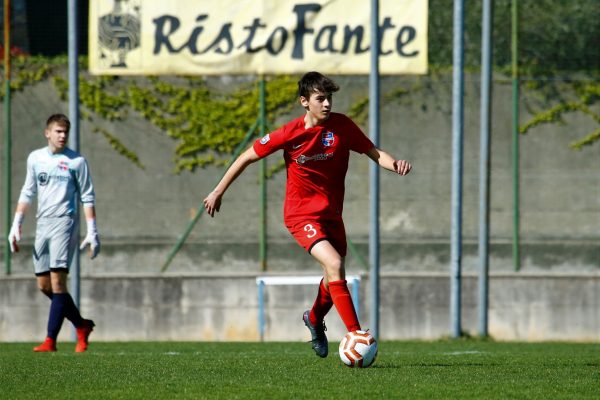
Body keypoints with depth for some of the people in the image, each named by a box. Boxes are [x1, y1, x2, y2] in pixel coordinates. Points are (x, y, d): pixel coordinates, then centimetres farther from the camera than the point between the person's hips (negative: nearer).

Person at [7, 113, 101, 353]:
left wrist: (92, 232, -4)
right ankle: (81, 326, 21)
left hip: (64, 223, -5)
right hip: (42, 224, 5)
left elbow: (87, 198, 2)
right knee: (44, 285, 4)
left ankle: (50, 340, -15)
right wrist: (16, 224, 11)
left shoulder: (76, 161, 0)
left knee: (57, 281, -14)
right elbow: (27, 193, 18)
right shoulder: (35, 158, 12)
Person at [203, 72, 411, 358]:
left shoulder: (341, 126, -7)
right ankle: (355, 334, -24)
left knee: (335, 276, 17)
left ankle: (315, 319, 50)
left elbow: (373, 152, -1)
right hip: (301, 214, -5)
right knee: (334, 265, -25)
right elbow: (248, 157, -3)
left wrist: (395, 165, -24)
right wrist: (218, 191, 1)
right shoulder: (289, 134, -14)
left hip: (331, 213, 5)